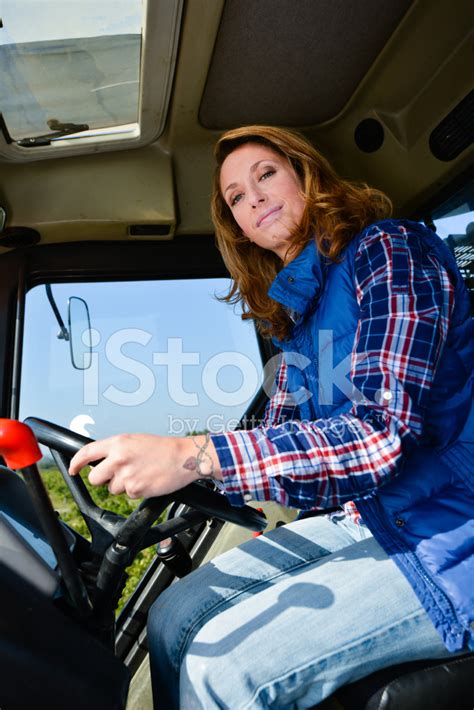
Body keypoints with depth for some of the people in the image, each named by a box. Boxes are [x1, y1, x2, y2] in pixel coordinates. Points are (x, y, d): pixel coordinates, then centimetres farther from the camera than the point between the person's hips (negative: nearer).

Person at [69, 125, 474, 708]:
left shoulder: (388, 251, -12)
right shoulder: (293, 309, 11)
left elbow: (384, 436, -25)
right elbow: (280, 439, 12)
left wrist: (198, 456, -33)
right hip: (358, 520, 7)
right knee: (173, 619, 0)